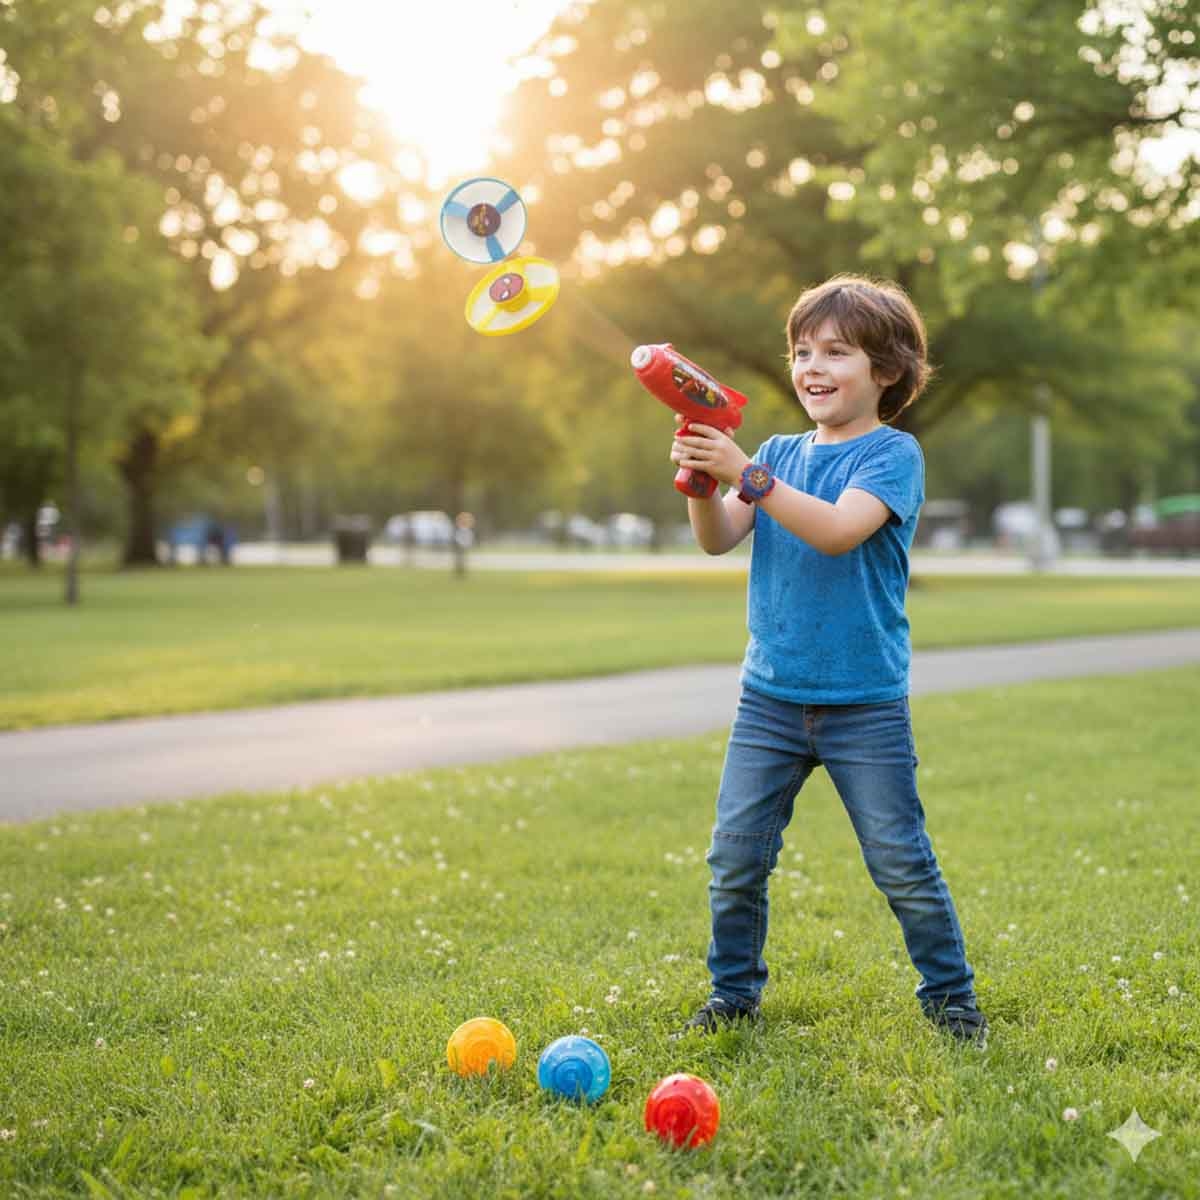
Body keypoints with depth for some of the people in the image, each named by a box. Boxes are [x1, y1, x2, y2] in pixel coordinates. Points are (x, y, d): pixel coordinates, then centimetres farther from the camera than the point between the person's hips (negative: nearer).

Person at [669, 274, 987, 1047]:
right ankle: (734, 995, 20)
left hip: (865, 704, -4)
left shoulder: (894, 454, -6)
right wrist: (702, 480, -20)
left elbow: (839, 529, -24)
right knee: (735, 857, 4)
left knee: (903, 864, 2)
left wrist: (746, 475, -29)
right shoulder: (780, 453, 10)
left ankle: (951, 997, 19)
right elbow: (718, 540, -1)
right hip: (770, 696, 4)